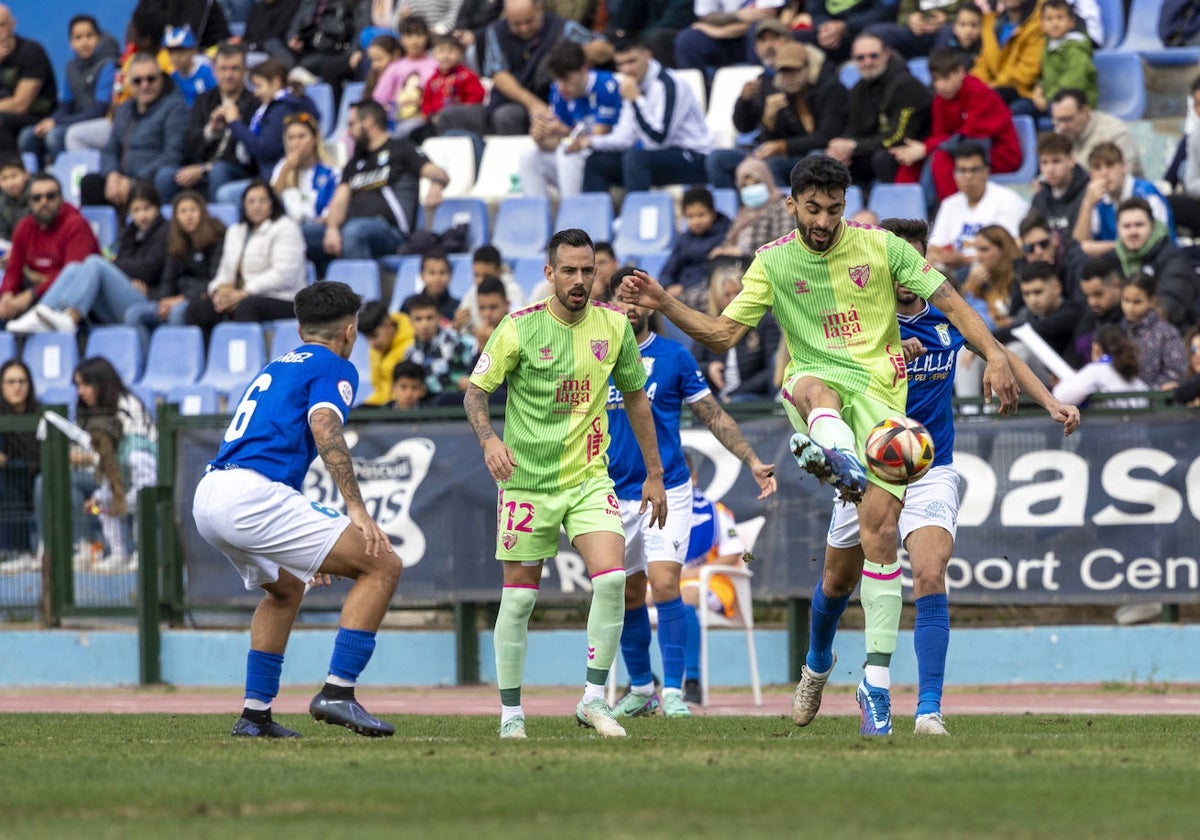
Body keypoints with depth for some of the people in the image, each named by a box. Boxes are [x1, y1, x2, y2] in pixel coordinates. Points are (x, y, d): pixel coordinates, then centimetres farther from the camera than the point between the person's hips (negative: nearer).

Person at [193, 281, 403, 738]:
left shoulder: (276, 368, 31)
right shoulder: (334, 368, 5)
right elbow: (324, 429, -14)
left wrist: (311, 547, 43)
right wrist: (356, 510, -21)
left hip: (207, 497, 9)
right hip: (250, 497, -9)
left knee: (285, 589, 33)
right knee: (383, 565, -5)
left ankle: (255, 714, 27)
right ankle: (337, 692, -13)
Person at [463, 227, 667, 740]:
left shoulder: (613, 326, 1)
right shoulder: (519, 328, -9)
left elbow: (635, 398, 12)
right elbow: (475, 392, -5)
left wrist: (654, 474, 13)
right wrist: (489, 439, -25)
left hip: (589, 477, 2)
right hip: (527, 481, -2)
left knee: (611, 577, -17)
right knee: (519, 597, 2)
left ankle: (593, 698, -5)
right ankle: (511, 714, 15)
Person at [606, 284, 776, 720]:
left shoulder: (674, 356, 1)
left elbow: (714, 415, 5)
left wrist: (753, 462, -1)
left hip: (666, 489, -3)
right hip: (615, 493, 3)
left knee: (664, 584, -16)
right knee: (628, 595, 9)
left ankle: (673, 692, -10)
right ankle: (640, 689, 25)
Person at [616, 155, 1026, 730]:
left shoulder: (880, 247, 6)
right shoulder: (774, 263, 9)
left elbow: (948, 301, 7)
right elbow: (723, 333, 7)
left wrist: (994, 354, -5)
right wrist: (664, 305, -7)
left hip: (879, 391, 0)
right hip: (816, 379, 0)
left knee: (879, 523, -16)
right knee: (813, 388, -41)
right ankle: (841, 460, -78)